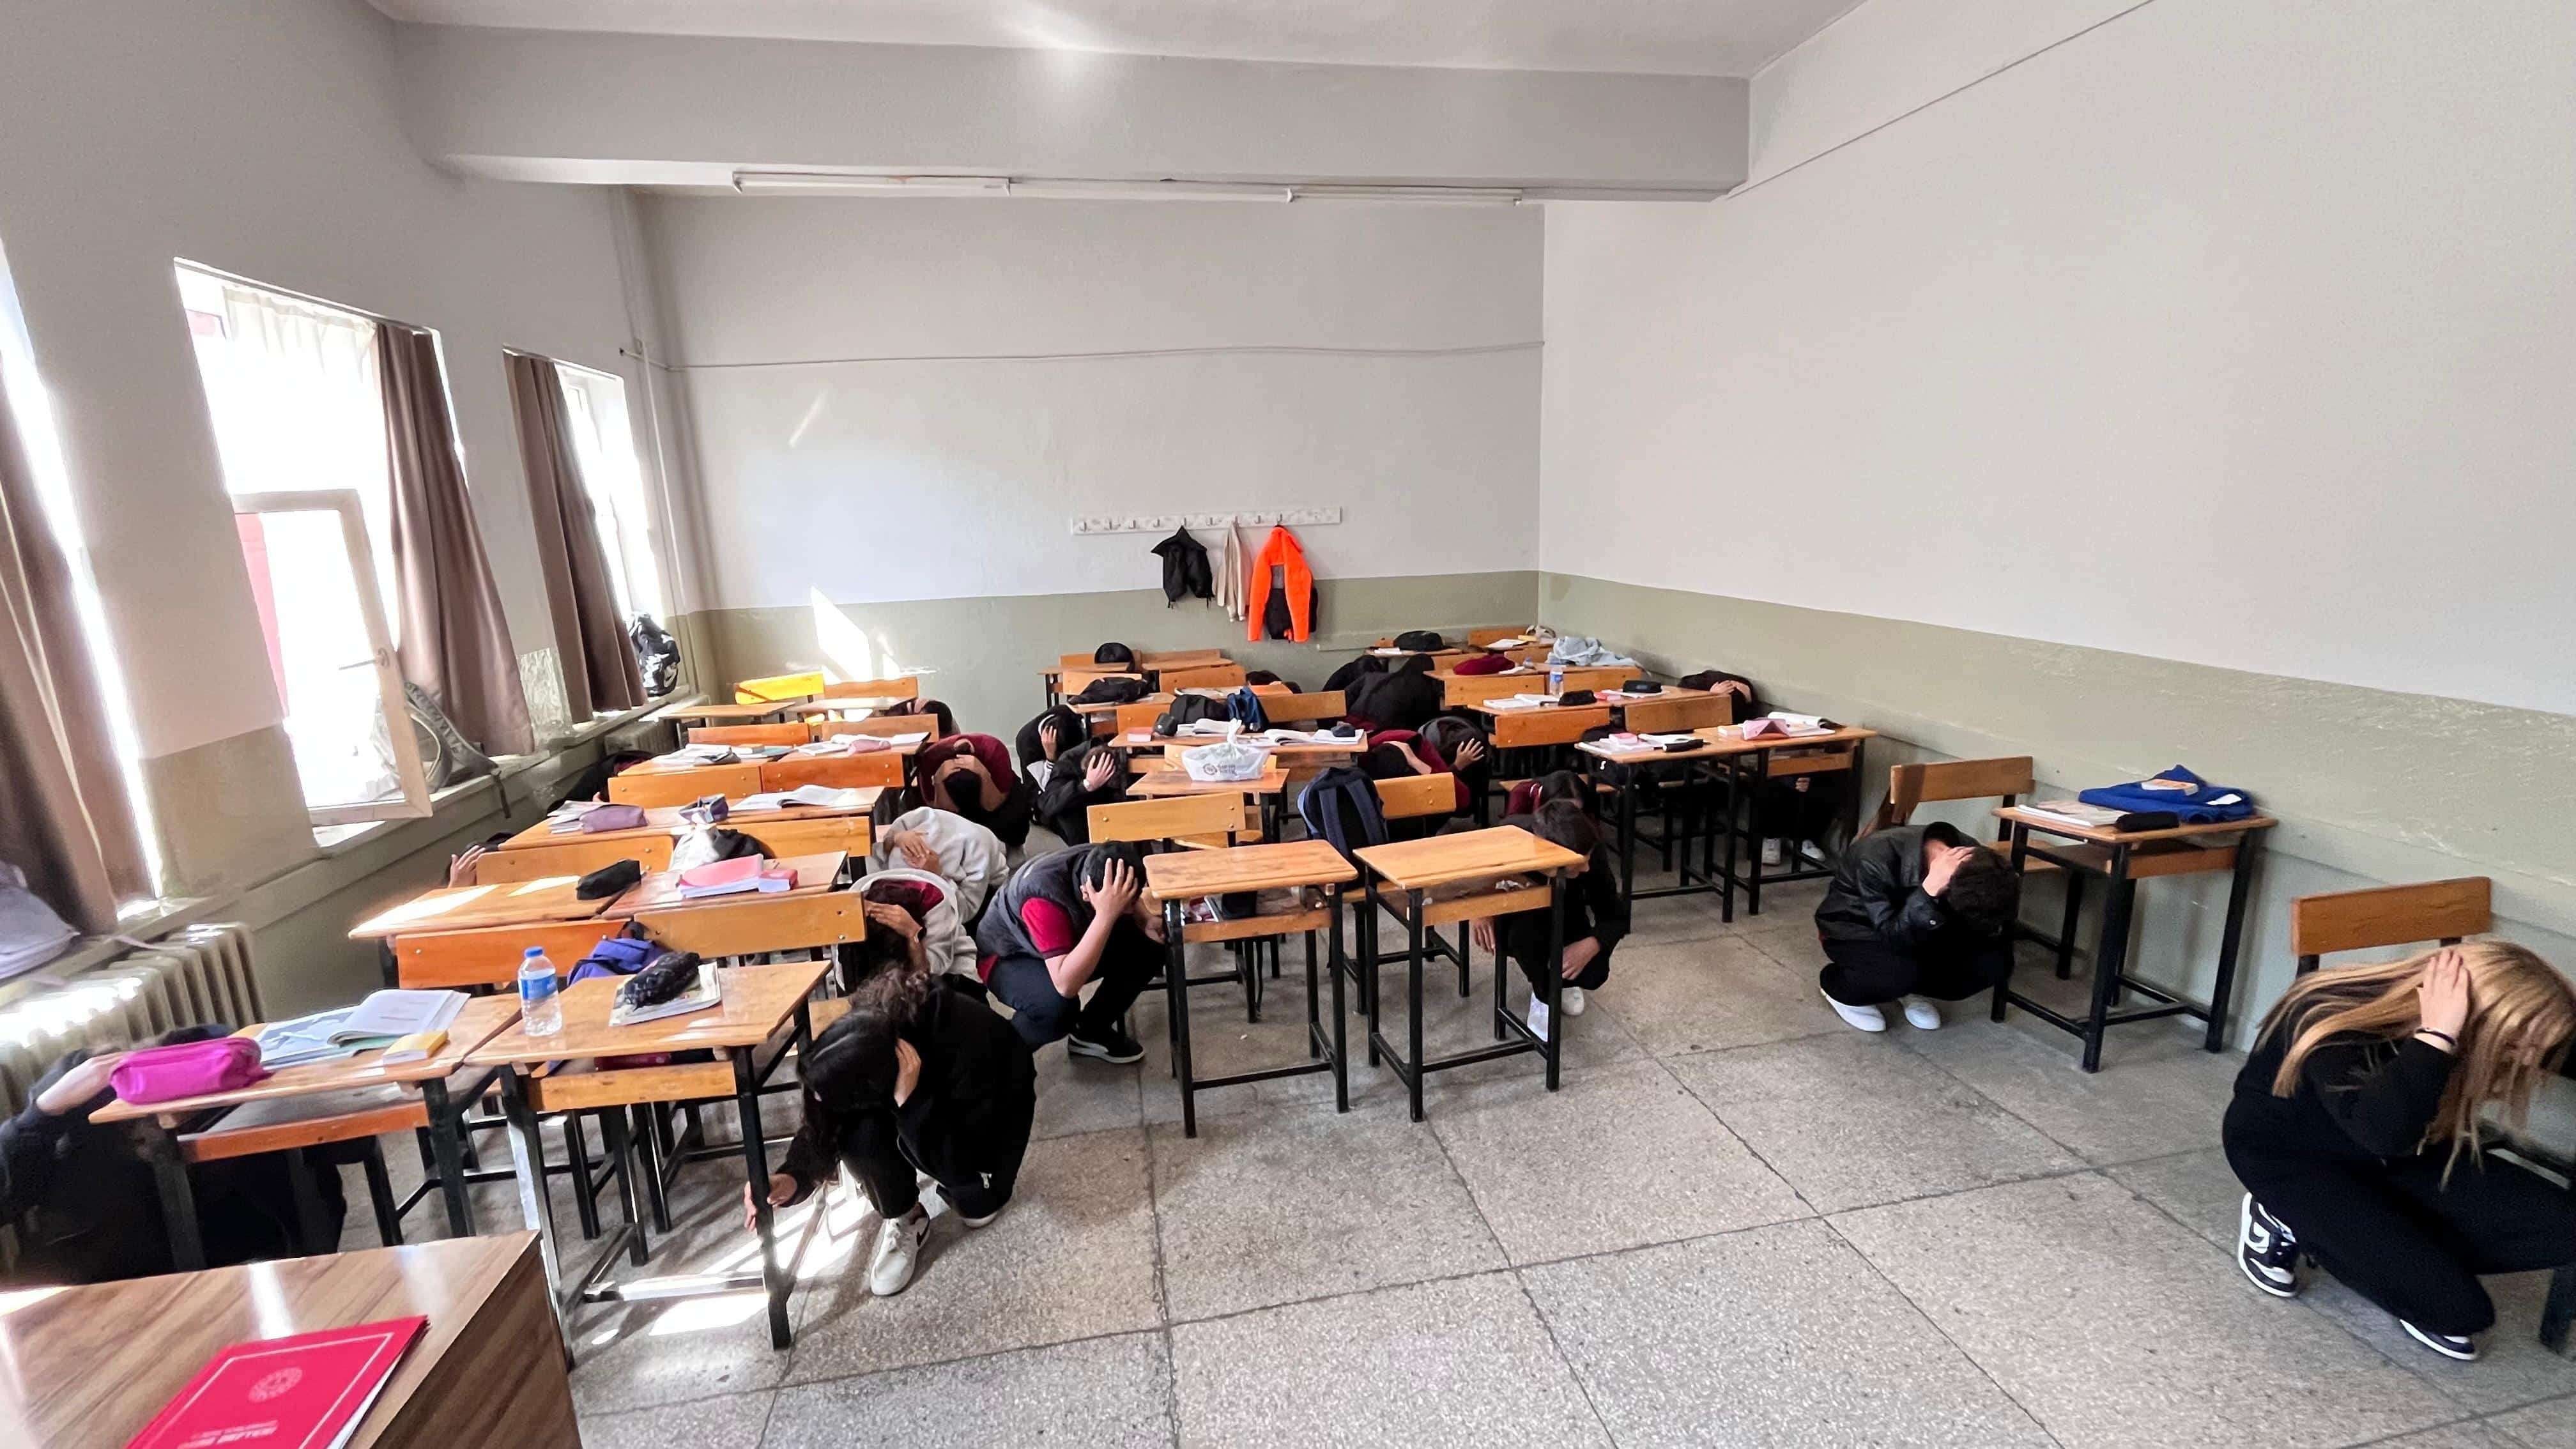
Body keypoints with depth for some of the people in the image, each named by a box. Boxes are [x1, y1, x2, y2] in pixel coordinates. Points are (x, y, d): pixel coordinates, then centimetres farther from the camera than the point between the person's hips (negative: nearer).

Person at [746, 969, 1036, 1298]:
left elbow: (963, 1165, -36)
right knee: (860, 1135, -27)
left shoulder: (967, 1046, -44)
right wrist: (792, 1177, -36)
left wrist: (909, 1100, -47)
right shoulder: (859, 1036, -31)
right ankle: (903, 1220, 0)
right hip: (921, 1093, 3)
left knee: (976, 1207, -16)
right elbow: (823, 1127, -17)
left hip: (994, 1099, -2)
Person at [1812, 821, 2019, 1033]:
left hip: (1916, 931, 5)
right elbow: (1895, 938, -38)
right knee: (1902, 973, -35)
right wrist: (1930, 890, -51)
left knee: (1996, 962, -18)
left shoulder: (1973, 861, -21)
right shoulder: (1877, 859, -37)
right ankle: (1834, 985, -3)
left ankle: (1912, 990, 8)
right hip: (1853, 930, -5)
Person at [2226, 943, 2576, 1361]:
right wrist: (2435, 1035, -48)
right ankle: (2289, 1222, 4)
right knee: (2455, 1306, -17)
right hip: (2286, 1156, -7)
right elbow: (2383, 1131, -49)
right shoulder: (2334, 1027, -36)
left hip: (2387, 1153, 7)